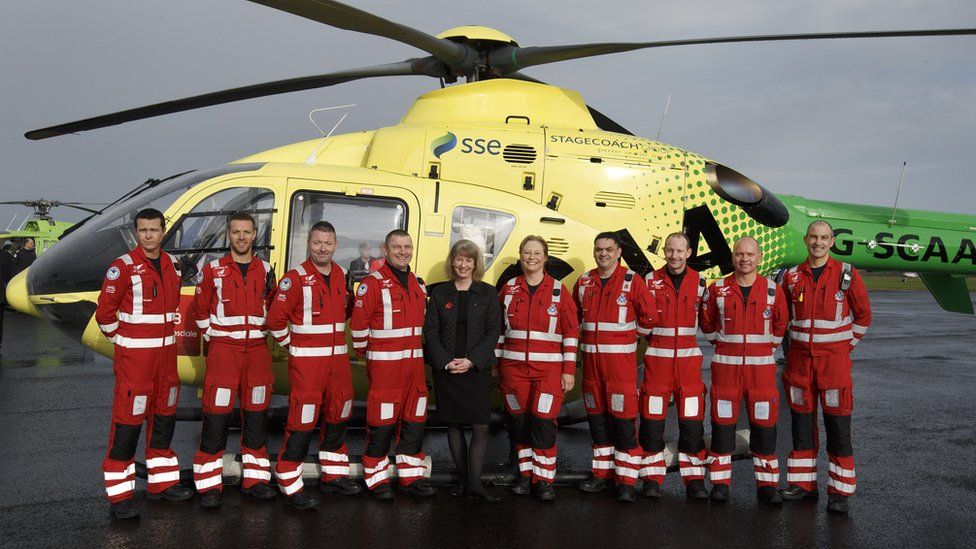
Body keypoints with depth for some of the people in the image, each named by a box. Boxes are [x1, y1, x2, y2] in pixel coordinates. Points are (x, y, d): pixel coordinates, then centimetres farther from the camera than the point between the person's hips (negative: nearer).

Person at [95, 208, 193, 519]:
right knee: (128, 420, -4)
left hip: (166, 353, 7)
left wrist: (168, 335, 15)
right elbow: (105, 311, -9)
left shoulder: (172, 265, 9)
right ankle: (120, 495, 4)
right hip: (134, 356, -7)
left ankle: (161, 482, 27)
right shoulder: (124, 267, -11)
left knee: (164, 416, 14)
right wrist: (121, 339, -2)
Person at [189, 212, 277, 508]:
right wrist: (213, 336, 5)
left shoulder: (265, 270, 8)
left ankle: (255, 478, 19)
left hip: (257, 350, 3)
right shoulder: (213, 270, 2)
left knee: (256, 414, 8)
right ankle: (209, 485, 5)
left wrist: (262, 333, 8)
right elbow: (201, 310, 8)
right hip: (223, 351, -2)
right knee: (216, 415, -4)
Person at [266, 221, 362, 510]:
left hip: (337, 357, 7)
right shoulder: (296, 278, -11)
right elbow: (276, 318, -13)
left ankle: (333, 475, 29)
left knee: (338, 415, 14)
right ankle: (290, 484, 5)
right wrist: (292, 343, -4)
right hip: (306, 360, -7)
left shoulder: (339, 274, 9)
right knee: (302, 420, -6)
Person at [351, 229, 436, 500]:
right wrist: (366, 352, -1)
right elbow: (358, 324, -10)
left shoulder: (418, 285, 13)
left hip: (414, 363, 7)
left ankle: (411, 475, 22)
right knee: (382, 423, -1)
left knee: (415, 420, 11)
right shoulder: (372, 284, -9)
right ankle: (377, 479, 12)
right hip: (384, 364, -7)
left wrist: (417, 350, 15)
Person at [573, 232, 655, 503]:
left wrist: (624, 330, 7)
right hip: (591, 357, 5)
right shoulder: (584, 282, 10)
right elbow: (574, 318, 22)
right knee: (596, 417, 11)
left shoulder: (632, 281, -4)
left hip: (620, 358, -5)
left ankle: (626, 481, 3)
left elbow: (649, 318, 0)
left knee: (623, 418, -5)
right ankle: (602, 473, 23)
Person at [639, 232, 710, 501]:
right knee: (652, 418, 0)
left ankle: (694, 479, 11)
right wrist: (650, 339, -2)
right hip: (657, 357, -1)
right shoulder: (651, 280, 1)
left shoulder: (699, 282, 5)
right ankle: (652, 478, 10)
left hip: (688, 357, 1)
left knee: (692, 419, 1)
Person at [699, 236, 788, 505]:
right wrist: (722, 343, 10)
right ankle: (720, 483, 12)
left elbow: (781, 324, 14)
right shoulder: (717, 289, 2)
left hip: (761, 365, 0)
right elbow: (706, 323, 14)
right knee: (722, 423, 2)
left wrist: (768, 345, 9)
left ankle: (767, 485, 13)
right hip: (725, 364, 0)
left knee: (764, 424, 2)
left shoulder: (773, 290, 2)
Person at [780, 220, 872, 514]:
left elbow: (863, 315, 7)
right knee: (801, 422, 9)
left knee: (838, 426, -1)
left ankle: (840, 492, 7)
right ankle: (803, 483, 20)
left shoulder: (847, 275, -2)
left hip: (834, 359, -3)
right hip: (799, 359, 3)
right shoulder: (792, 277, 5)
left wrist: (847, 345, 3)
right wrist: (790, 347, 11)